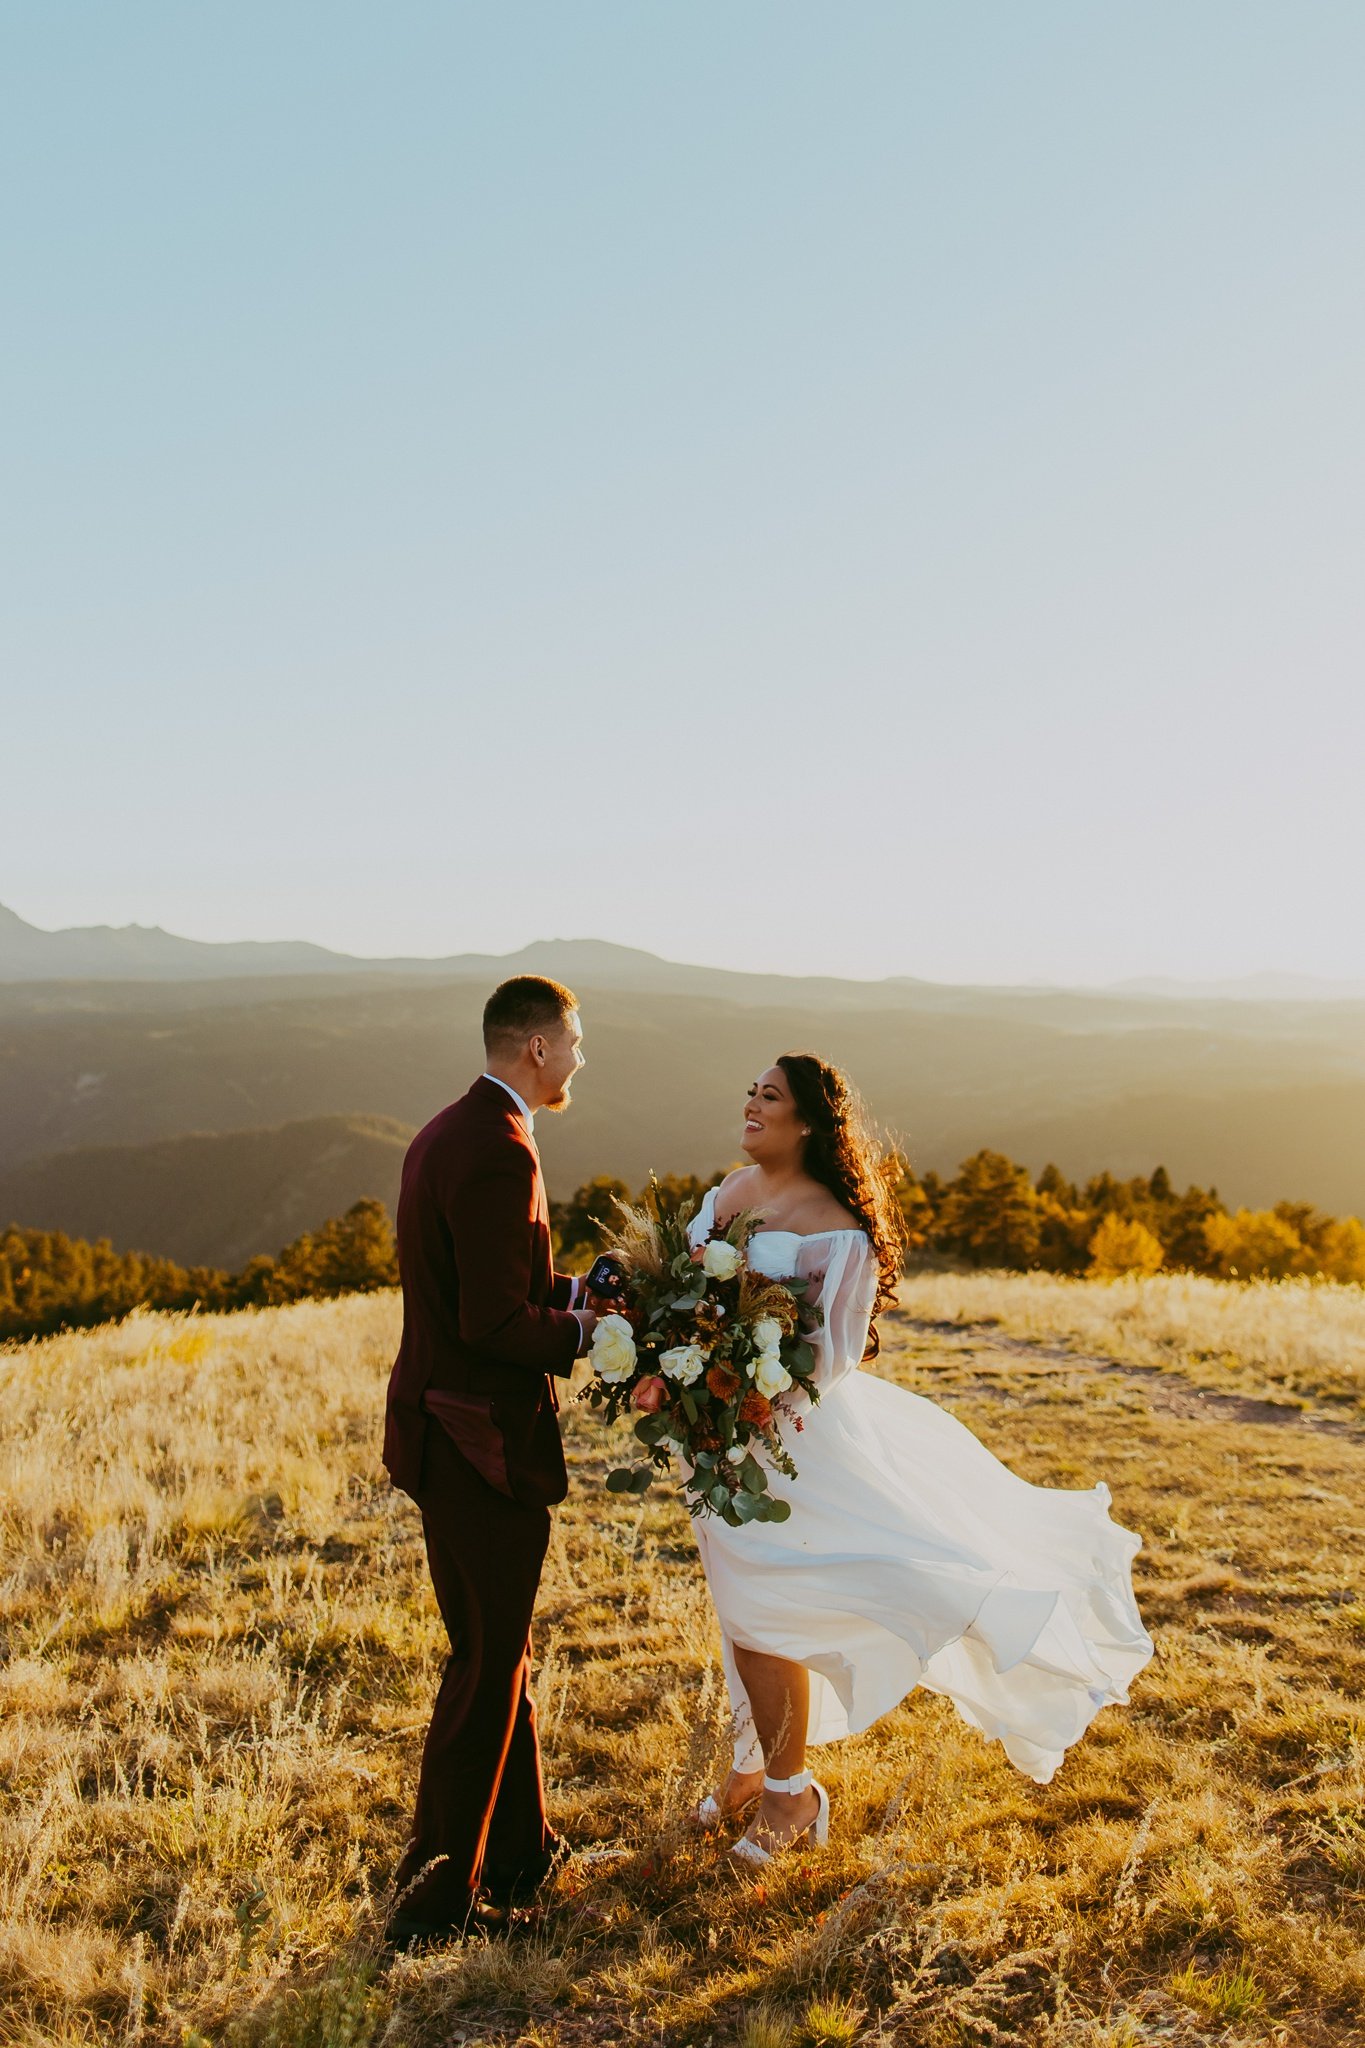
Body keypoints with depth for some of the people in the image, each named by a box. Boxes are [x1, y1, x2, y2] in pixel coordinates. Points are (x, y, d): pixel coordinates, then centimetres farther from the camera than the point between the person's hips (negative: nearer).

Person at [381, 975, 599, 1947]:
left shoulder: (448, 1135, 9)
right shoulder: (501, 1151, -23)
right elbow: (495, 1325, -24)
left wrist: (576, 1289, 6)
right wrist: (591, 1331, -11)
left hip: (444, 1428, 10)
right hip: (485, 1442, -10)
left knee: (496, 1650, 21)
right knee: (488, 1668, 5)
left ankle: (517, 1851, 37)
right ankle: (437, 1895, 19)